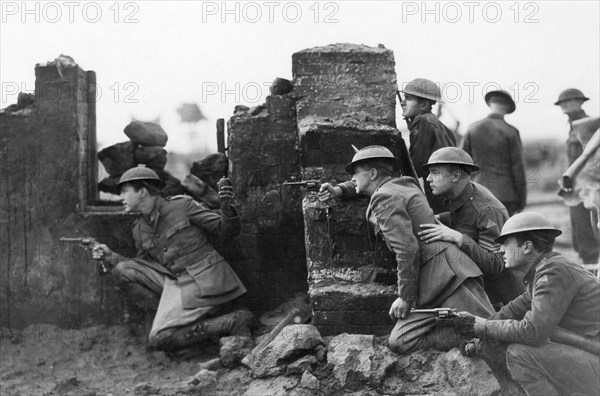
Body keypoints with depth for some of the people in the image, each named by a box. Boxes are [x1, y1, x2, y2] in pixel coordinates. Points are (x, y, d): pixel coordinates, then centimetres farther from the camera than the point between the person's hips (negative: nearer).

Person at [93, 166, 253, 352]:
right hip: (175, 281, 7)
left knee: (160, 339, -16)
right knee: (123, 270, -4)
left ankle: (233, 322, -10)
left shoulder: (182, 205, -8)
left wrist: (227, 208, -26)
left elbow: (226, 232, -5)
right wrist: (111, 257, 7)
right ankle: (165, 317, -5)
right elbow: (144, 267, 20)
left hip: (204, 280, -7)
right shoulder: (139, 229, 9)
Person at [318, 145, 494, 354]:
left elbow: (408, 249, -16)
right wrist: (339, 190, 28)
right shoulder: (406, 185, 22)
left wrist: (405, 297, -9)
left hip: (447, 277, -9)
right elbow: (363, 186, 45)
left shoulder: (385, 198, -6)